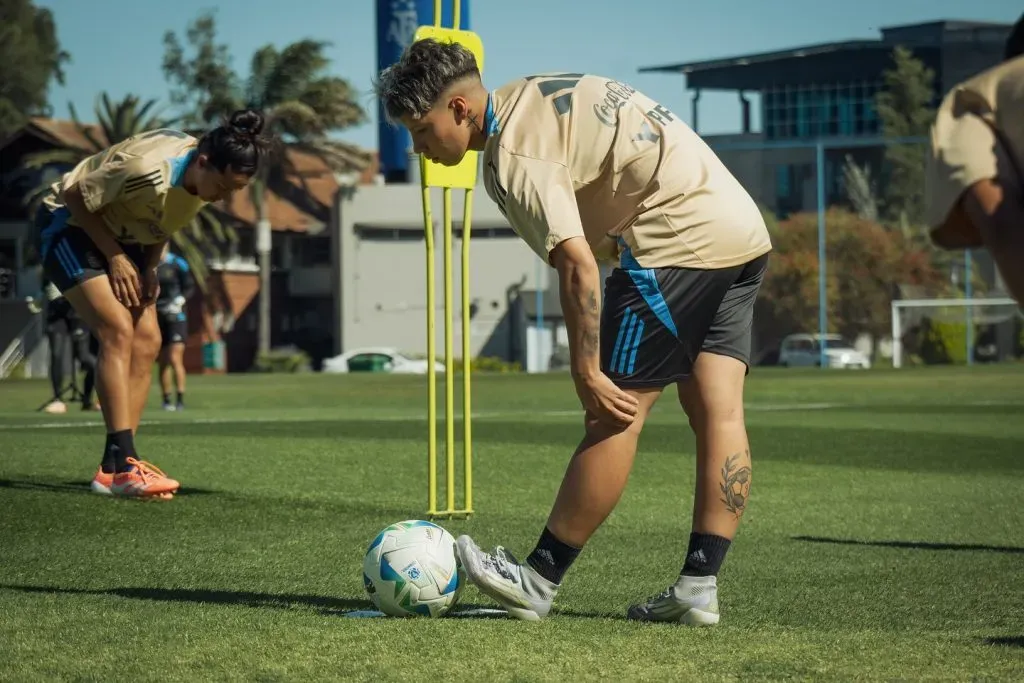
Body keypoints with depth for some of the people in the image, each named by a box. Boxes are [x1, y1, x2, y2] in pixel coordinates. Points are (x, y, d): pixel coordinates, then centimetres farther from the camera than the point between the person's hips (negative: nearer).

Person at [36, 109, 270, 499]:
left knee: (147, 341, -4)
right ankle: (123, 466, -27)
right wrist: (116, 258, -20)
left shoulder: (206, 178, -9)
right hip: (70, 224, -8)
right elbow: (75, 197, -23)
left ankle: (114, 468, -4)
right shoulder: (148, 168, -35)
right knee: (118, 331, -23)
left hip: (122, 239, 8)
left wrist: (150, 265, -4)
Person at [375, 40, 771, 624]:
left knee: (616, 412, -5)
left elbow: (577, 265, -21)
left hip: (681, 242, -10)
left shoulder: (514, 157, -13)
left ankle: (537, 581, -1)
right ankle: (699, 586, 3)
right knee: (718, 412, 4)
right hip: (743, 230, 10)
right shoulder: (533, 96, 17)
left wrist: (587, 373, -17)